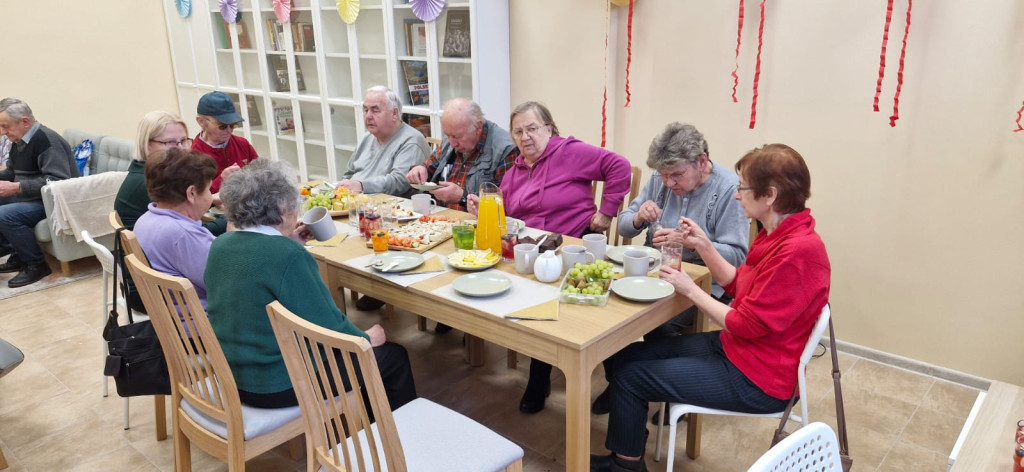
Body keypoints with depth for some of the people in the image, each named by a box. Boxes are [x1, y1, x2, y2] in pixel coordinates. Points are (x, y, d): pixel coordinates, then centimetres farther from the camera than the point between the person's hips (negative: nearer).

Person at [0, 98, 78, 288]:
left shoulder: (46, 140, -20)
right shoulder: (19, 141, 10)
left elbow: (58, 181, -30)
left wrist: (17, 187, -31)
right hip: (31, 197, 11)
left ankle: (36, 265, -11)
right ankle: (16, 254, 11)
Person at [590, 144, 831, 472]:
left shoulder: (798, 251, -28)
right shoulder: (779, 234, 2)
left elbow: (746, 326, -23)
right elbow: (738, 285, 12)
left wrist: (688, 288, -13)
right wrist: (703, 245, 0)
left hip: (755, 379, -10)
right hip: (733, 347, 10)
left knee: (629, 376, -6)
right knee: (625, 356, 8)